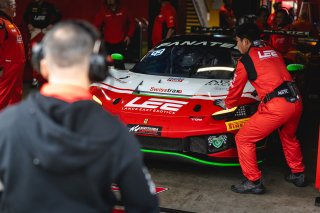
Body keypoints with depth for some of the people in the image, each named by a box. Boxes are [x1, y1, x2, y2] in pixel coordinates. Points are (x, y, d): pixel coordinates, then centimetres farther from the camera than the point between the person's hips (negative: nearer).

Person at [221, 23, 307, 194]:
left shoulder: (246, 59, 2)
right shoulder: (273, 52, 21)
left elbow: (236, 88, 11)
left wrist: (228, 105, 30)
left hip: (276, 106, -8)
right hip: (295, 101, 8)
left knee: (243, 139, 4)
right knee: (289, 137, 33)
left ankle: (253, 182, 5)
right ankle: (298, 174, 42)